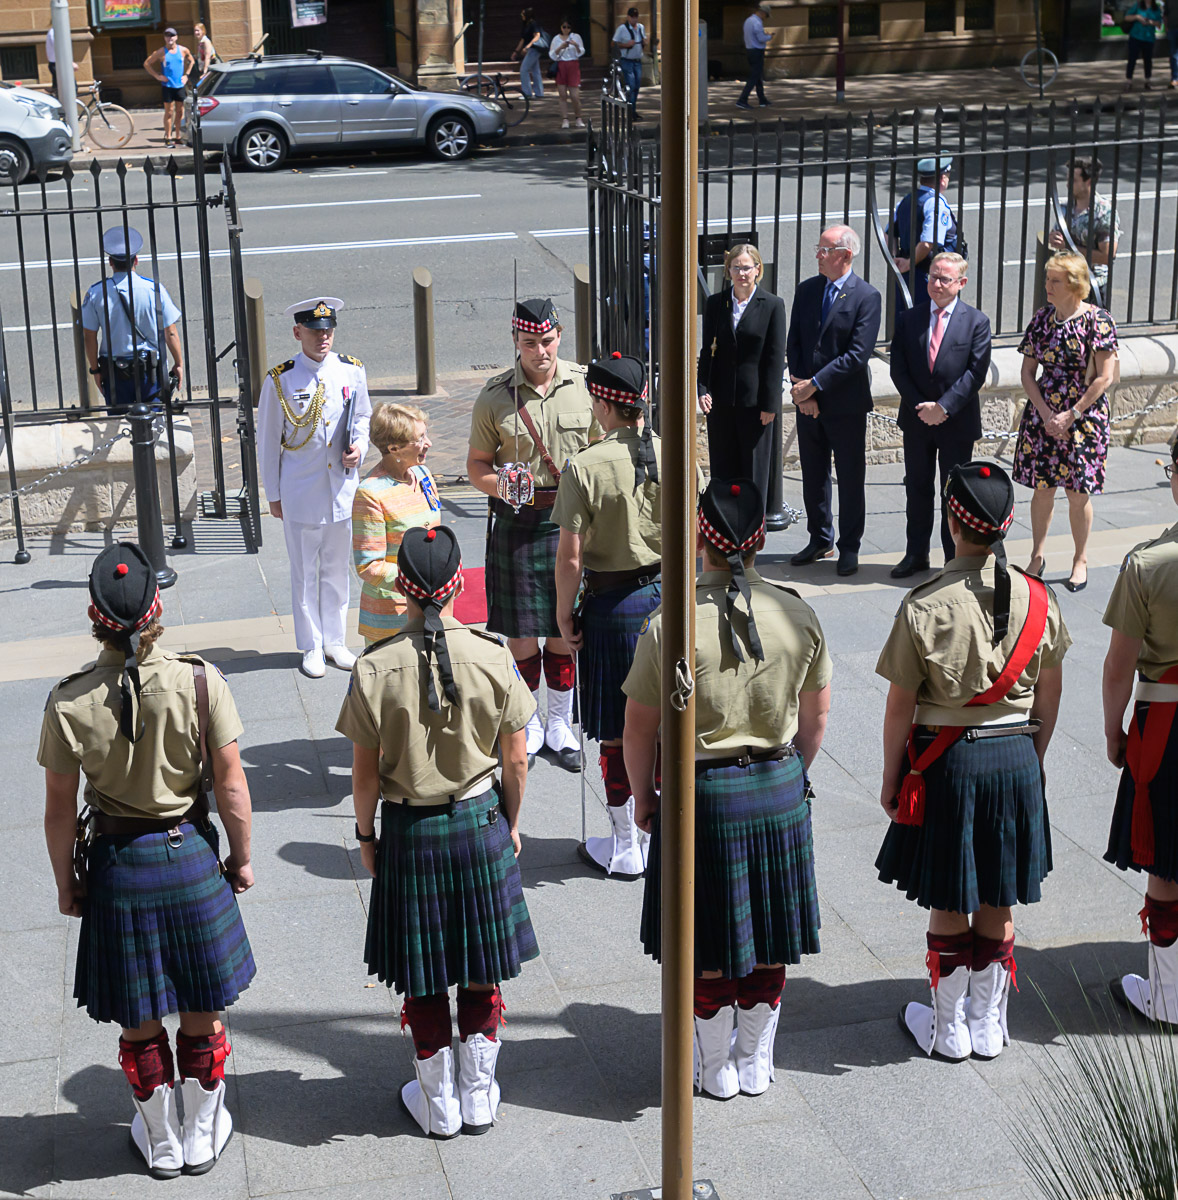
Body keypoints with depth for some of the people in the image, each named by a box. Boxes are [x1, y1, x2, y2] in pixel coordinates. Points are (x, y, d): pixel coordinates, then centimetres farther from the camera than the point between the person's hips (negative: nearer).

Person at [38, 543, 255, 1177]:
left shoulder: (69, 702, -15)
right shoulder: (199, 681, -16)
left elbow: (60, 811, -6)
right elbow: (231, 788, -10)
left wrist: (66, 883, 9)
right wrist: (241, 858, 5)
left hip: (117, 864, 0)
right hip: (191, 852, 0)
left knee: (139, 1020, 17)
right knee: (202, 1010, 18)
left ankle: (160, 1141, 34)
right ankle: (202, 1136, 33)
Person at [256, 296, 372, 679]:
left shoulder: (352, 371, 0)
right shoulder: (280, 380, -9)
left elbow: (364, 416, 16)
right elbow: (268, 442, -2)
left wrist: (359, 448, -4)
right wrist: (273, 495, 0)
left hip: (343, 488, 3)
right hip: (301, 493, -3)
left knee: (337, 568, 14)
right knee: (305, 572, 6)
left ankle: (335, 641, 28)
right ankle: (311, 647, 19)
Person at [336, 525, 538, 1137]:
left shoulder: (373, 669, -15)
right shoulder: (494, 658, -12)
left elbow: (365, 772, -8)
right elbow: (516, 760, -4)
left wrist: (366, 835, 8)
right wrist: (510, 824, 12)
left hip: (409, 831, -1)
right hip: (480, 821, 1)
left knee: (422, 980, 14)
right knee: (481, 968, 17)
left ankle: (438, 1105, 27)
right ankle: (478, 1098, 28)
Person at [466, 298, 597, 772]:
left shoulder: (584, 385, 1)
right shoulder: (495, 395, -2)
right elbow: (477, 464, 3)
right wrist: (498, 483, -17)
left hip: (570, 520, 1)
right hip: (516, 522, -1)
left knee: (565, 629, 8)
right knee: (521, 632, 5)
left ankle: (560, 723, 24)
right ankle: (528, 725, 23)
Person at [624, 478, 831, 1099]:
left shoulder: (669, 627, -19)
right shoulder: (797, 615, -8)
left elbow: (640, 729, -10)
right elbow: (817, 712, 4)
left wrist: (642, 796, 6)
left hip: (702, 793, -3)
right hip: (780, 789, 3)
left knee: (709, 948, 13)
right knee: (769, 941, 18)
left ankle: (716, 1069, 29)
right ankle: (756, 1063, 34)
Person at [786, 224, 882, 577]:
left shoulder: (866, 296, -10)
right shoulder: (806, 290, 7)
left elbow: (858, 354, -17)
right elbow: (794, 345, 7)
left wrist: (815, 384, -17)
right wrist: (802, 389, -6)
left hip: (846, 402, -5)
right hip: (808, 402, 5)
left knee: (850, 478, 5)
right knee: (813, 475, 13)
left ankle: (849, 547, 16)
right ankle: (820, 540, 28)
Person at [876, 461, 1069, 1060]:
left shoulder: (924, 606, -17)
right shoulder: (1037, 599, -5)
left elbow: (901, 707, -10)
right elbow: (1049, 698, 5)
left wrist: (891, 778, 2)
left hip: (948, 763, -3)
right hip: (1016, 758, 3)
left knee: (949, 909, 10)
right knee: (997, 908, 15)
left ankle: (948, 1030, 23)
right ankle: (988, 1026, 28)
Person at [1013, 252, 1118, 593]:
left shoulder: (1098, 321, -10)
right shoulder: (1042, 319, 3)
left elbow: (1105, 377, -12)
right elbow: (1028, 372, 4)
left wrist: (1071, 415, -14)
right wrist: (1046, 414, -8)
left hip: (1084, 416, -4)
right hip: (1043, 414, 4)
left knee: (1078, 493, 1)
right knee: (1042, 488, 7)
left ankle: (1080, 560, 18)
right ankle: (1037, 556, 21)